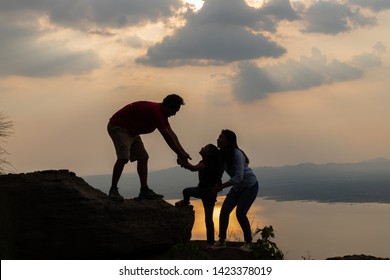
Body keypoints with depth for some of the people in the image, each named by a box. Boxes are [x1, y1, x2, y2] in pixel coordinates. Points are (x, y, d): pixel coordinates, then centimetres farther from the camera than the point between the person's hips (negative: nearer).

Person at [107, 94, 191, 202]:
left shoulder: (161, 113, 4)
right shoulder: (155, 111, -28)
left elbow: (171, 134, 8)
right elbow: (167, 136, -25)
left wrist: (183, 152, 5)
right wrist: (180, 154, -18)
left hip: (130, 130, 11)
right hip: (118, 127, -11)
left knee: (143, 157, 5)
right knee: (123, 157, -25)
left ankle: (144, 191, 5)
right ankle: (113, 190, -19)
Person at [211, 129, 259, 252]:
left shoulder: (237, 154, -28)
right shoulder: (222, 155, -4)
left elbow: (239, 176, -34)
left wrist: (221, 186, -37)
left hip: (250, 186, -7)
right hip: (238, 187, 7)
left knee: (240, 213, -17)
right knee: (224, 210, -5)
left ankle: (248, 242, 1)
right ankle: (222, 241, 4)